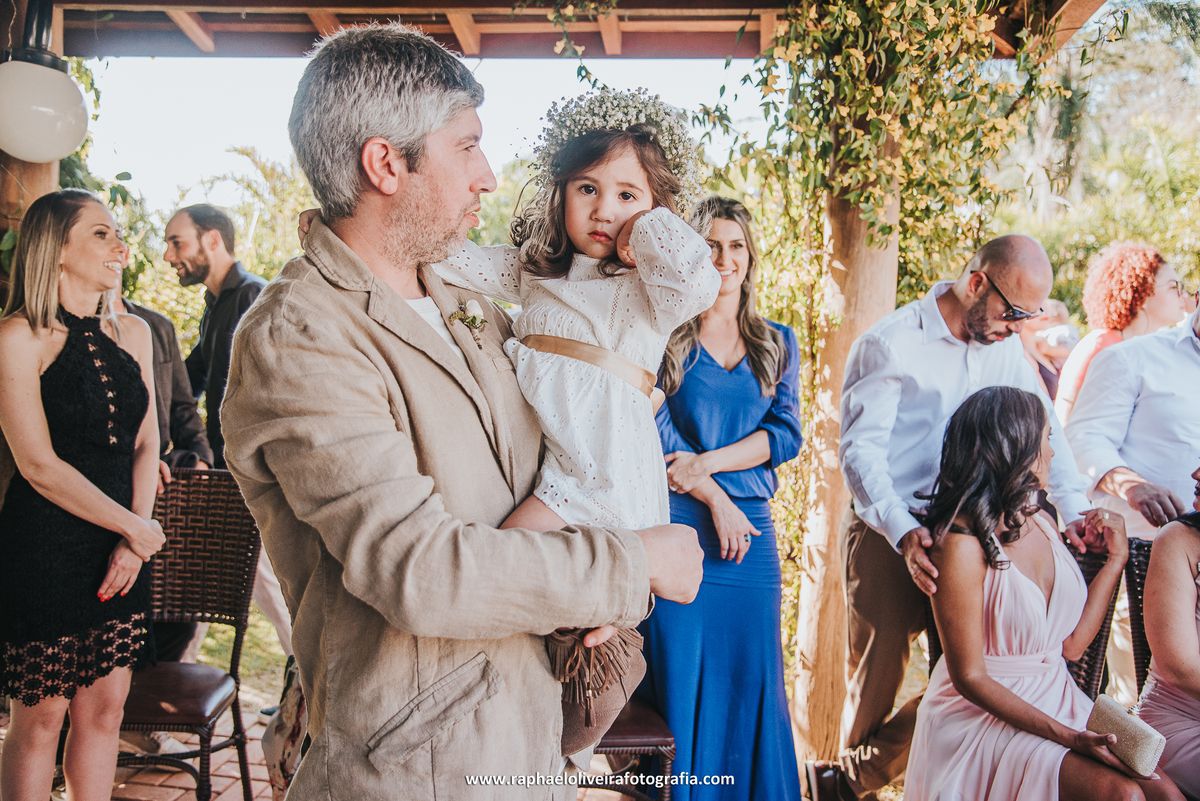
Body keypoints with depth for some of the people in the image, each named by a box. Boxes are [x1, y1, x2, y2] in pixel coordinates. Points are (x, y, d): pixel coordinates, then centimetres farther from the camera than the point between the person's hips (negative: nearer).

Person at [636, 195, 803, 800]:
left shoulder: (777, 344, 13)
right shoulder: (667, 336, 3)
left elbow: (786, 434, 2)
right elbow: (657, 430, -6)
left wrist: (706, 462, -10)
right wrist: (717, 501, -11)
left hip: (752, 528, 3)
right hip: (678, 523, -3)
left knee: (750, 680, 8)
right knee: (679, 681, 2)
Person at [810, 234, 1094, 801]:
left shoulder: (1003, 345, 10)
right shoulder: (890, 343, -10)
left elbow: (1042, 429, 15)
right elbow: (859, 449, -17)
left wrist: (1074, 510, 0)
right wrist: (904, 534, -30)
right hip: (885, 535, -5)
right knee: (879, 674, 2)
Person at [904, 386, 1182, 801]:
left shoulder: (1042, 523, 6)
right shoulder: (962, 544, -18)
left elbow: (1072, 644, 4)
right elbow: (969, 678, -15)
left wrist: (1116, 557, 8)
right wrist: (1067, 736, -20)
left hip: (1056, 703, 7)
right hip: (982, 716, -7)